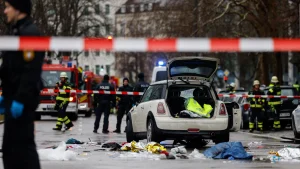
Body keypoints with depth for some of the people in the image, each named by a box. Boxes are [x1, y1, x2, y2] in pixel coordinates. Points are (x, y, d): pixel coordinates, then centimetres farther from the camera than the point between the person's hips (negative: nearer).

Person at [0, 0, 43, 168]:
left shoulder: (30, 33, -14)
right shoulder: (14, 31, 17)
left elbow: (31, 71, -21)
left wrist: (20, 99, -24)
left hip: (23, 99, -10)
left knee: (22, 143, -10)